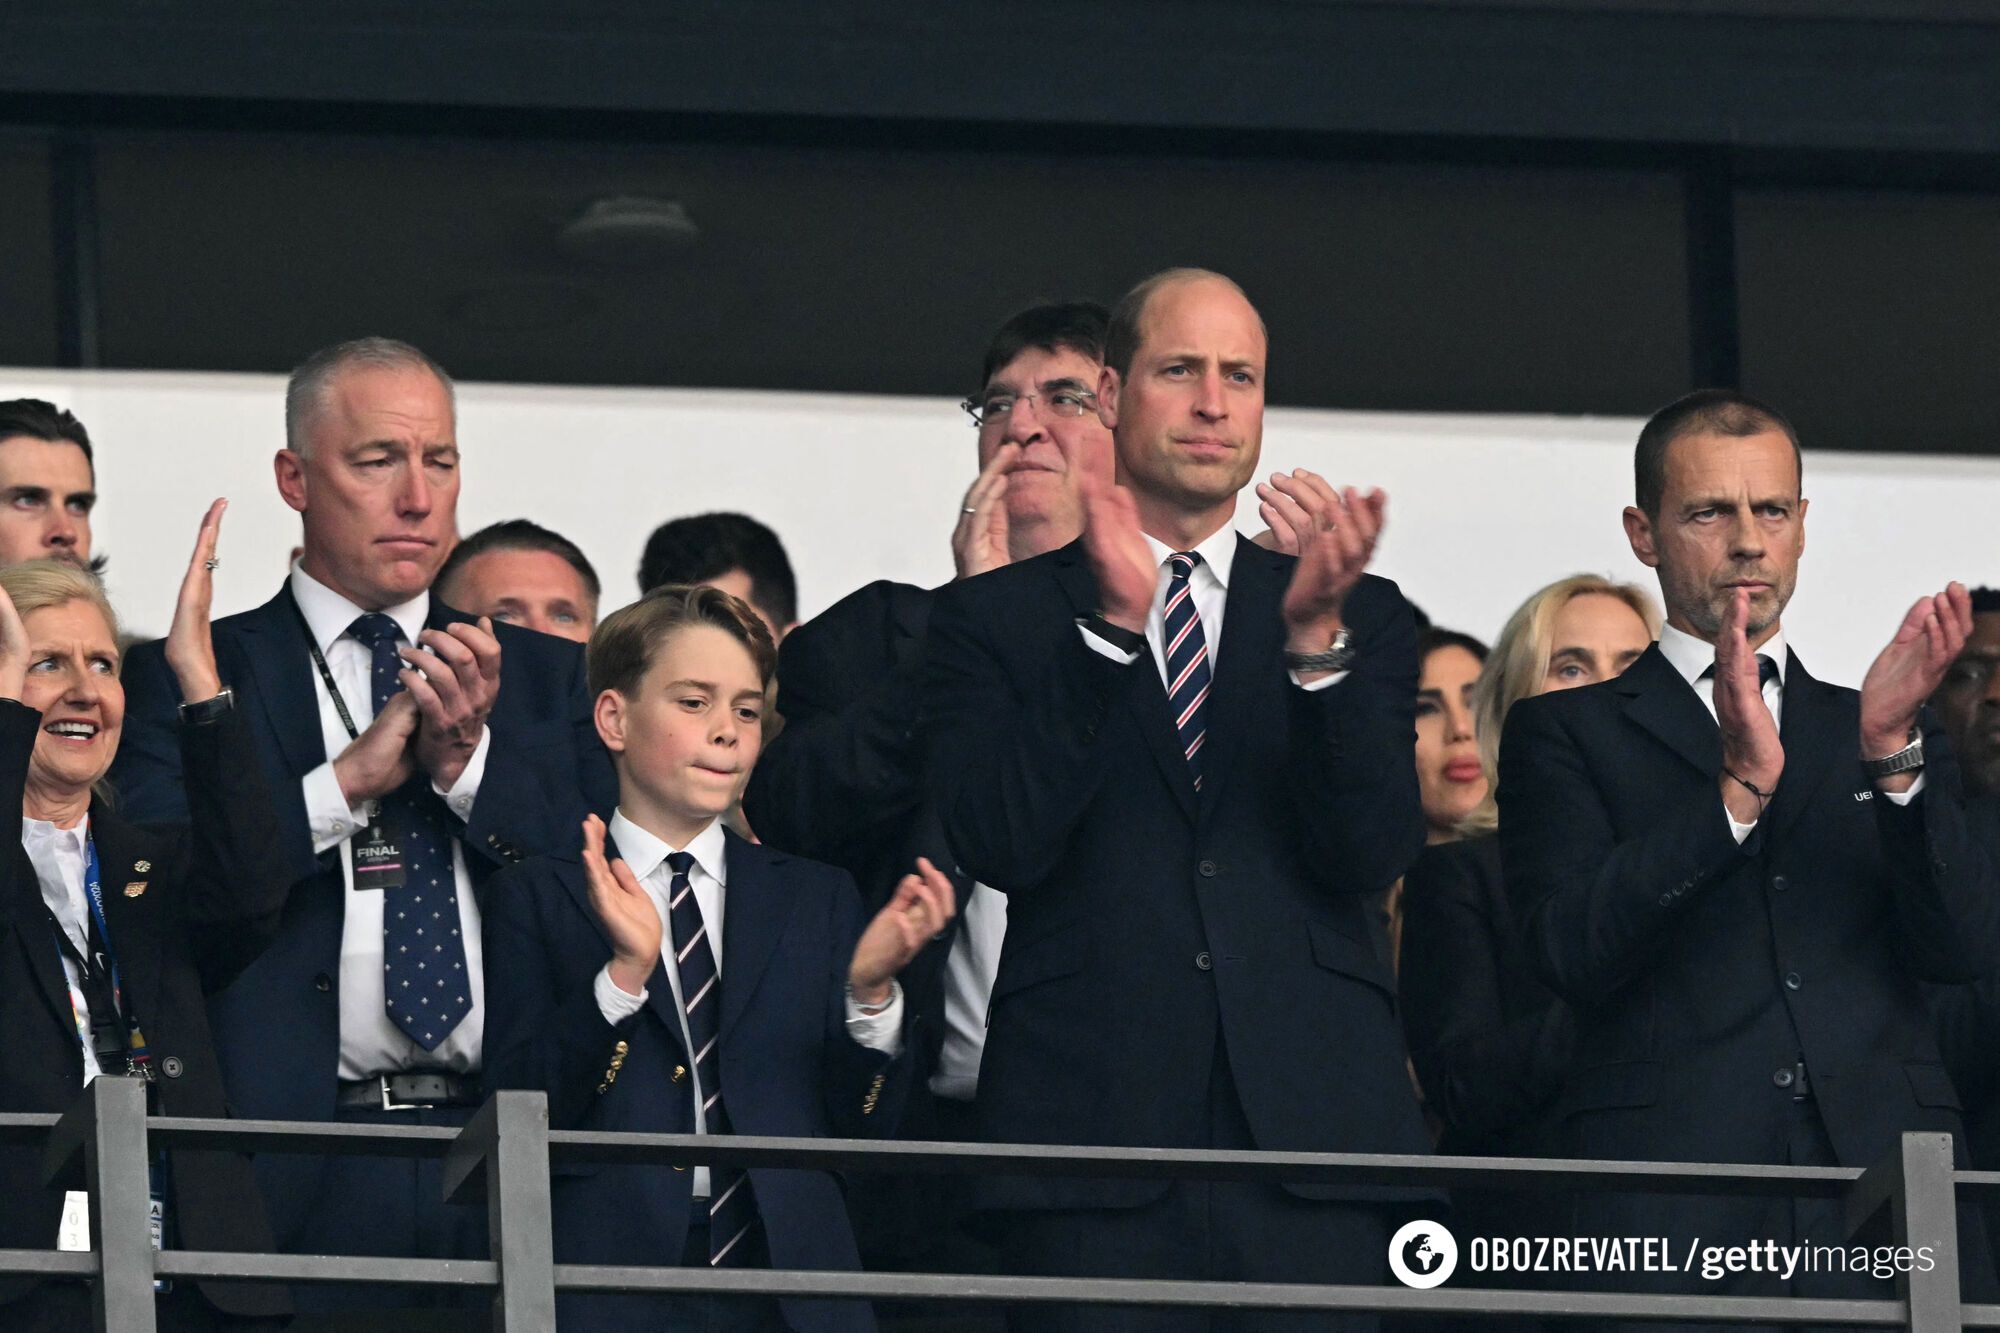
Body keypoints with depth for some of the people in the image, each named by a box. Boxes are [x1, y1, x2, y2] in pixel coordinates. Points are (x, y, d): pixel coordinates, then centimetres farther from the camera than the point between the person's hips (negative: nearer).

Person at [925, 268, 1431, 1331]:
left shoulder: (1363, 619, 15)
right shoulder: (994, 617, 10)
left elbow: (1370, 856, 2)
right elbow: (999, 843, -5)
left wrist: (1316, 637, -12)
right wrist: (1112, 624, -13)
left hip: (1309, 1133, 1)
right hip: (1094, 1142, -1)